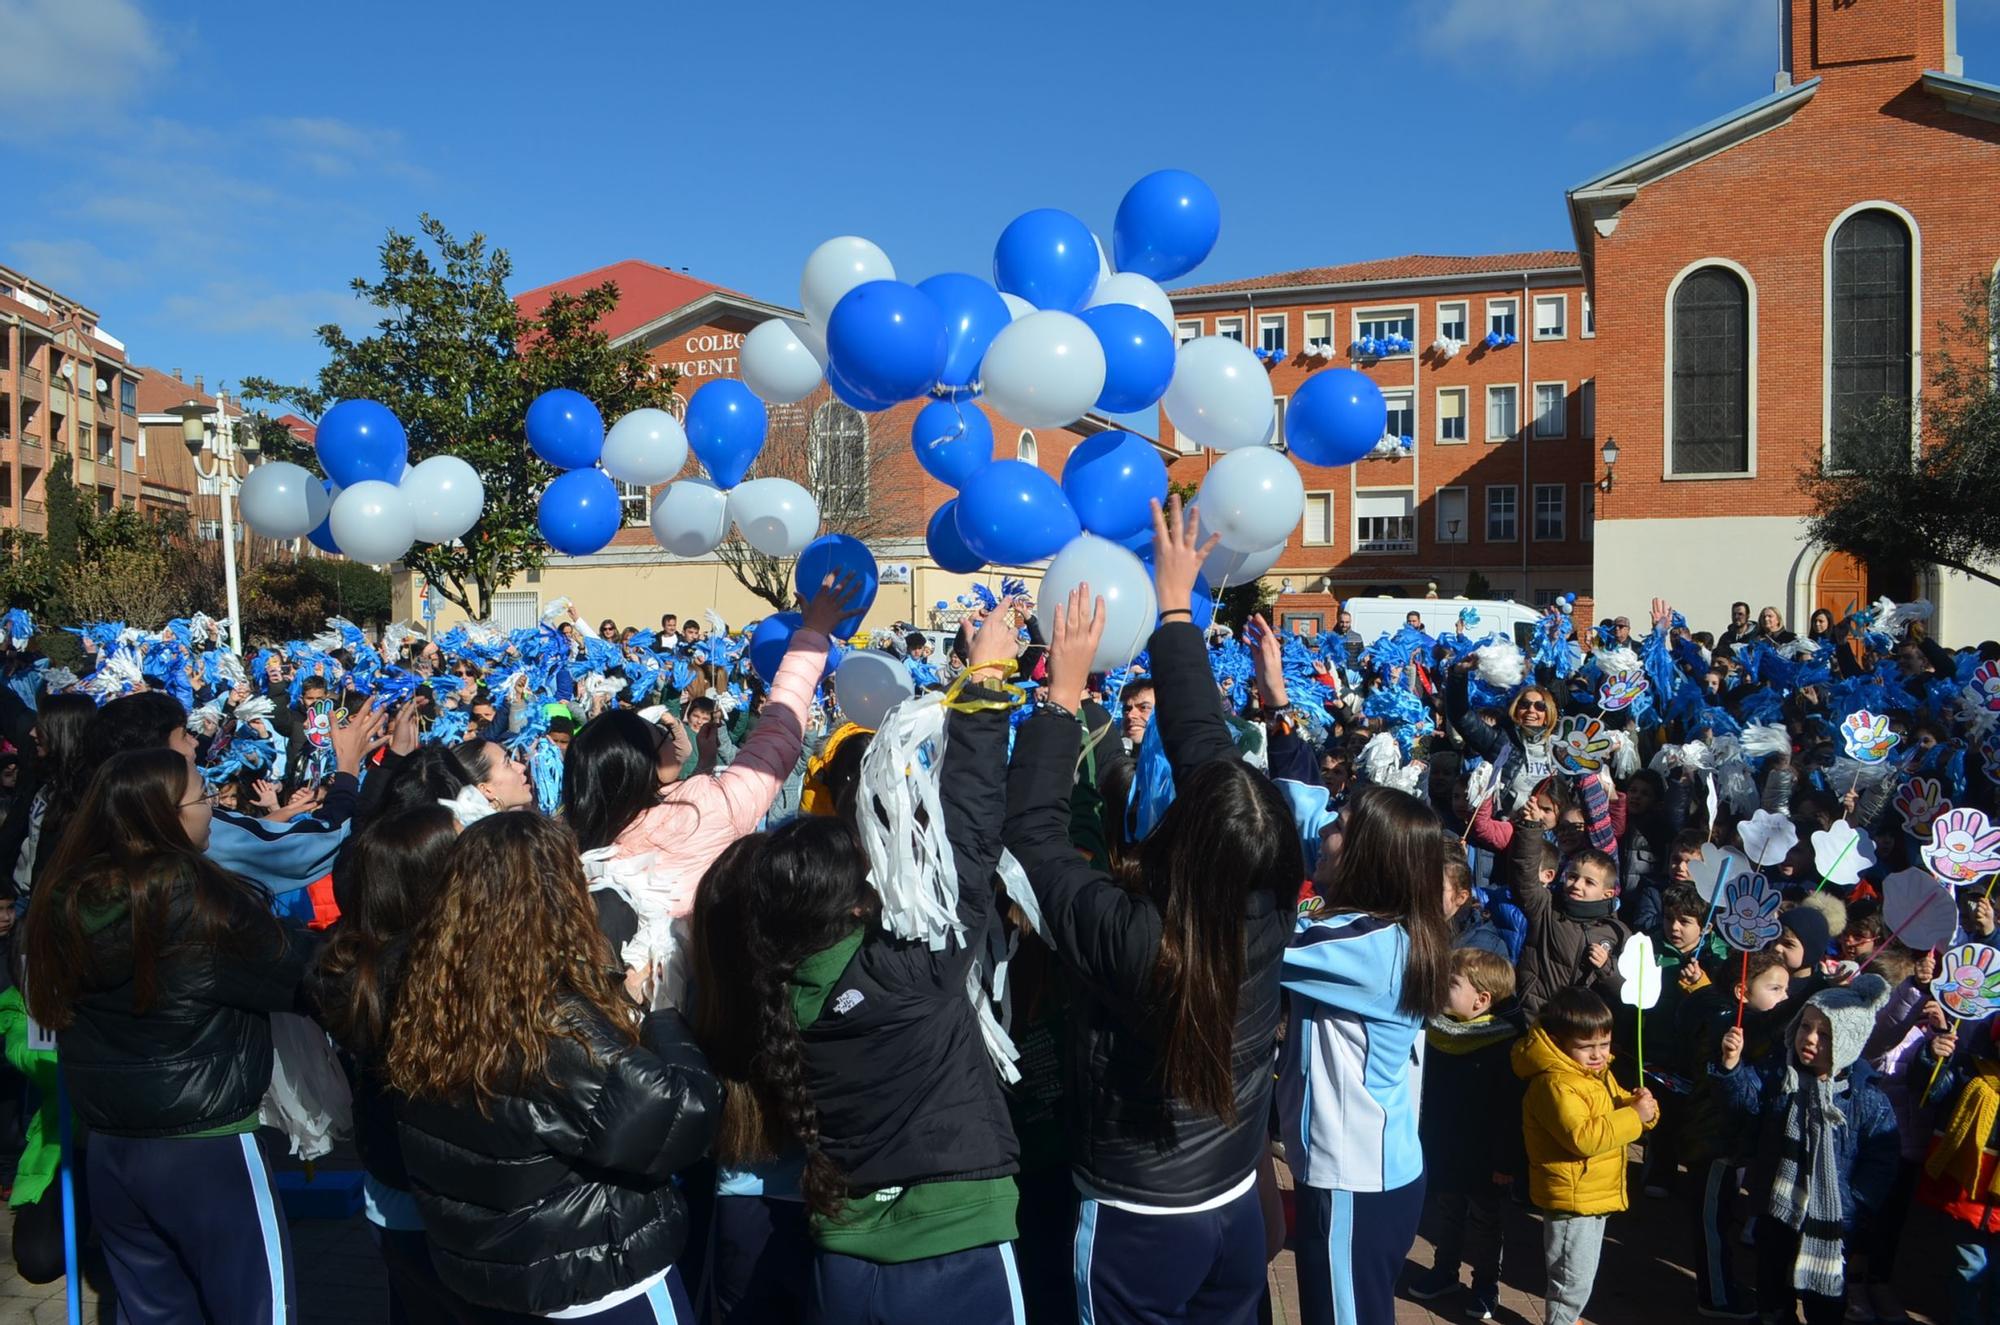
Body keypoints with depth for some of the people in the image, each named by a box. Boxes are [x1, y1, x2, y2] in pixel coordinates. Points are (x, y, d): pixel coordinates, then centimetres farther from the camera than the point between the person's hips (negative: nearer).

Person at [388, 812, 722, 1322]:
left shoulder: (427, 999, -7)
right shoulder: (557, 1026, -29)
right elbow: (678, 1125, -28)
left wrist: (625, 1008, 6)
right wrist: (658, 1018, -13)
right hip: (595, 1282, -7)